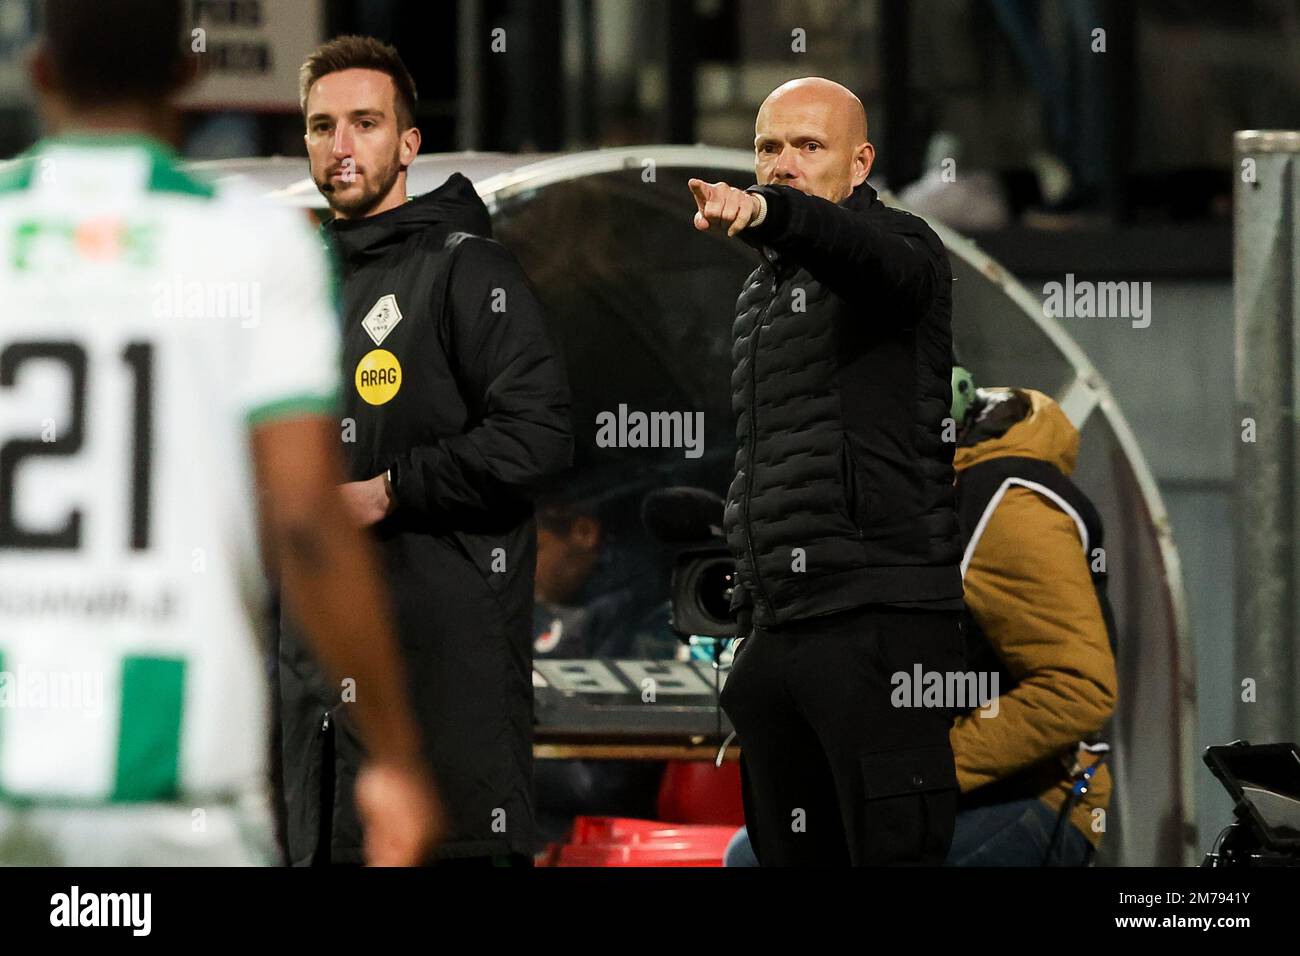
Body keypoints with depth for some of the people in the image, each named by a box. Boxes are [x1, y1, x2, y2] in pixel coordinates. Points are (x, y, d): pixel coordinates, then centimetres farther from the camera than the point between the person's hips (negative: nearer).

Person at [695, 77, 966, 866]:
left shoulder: (897, 245, -2)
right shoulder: (762, 293, 23)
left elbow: (871, 255, -29)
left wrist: (767, 211, -49)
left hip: (880, 625, -8)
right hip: (776, 628, 8)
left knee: (894, 850, -12)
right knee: (790, 857, 7)